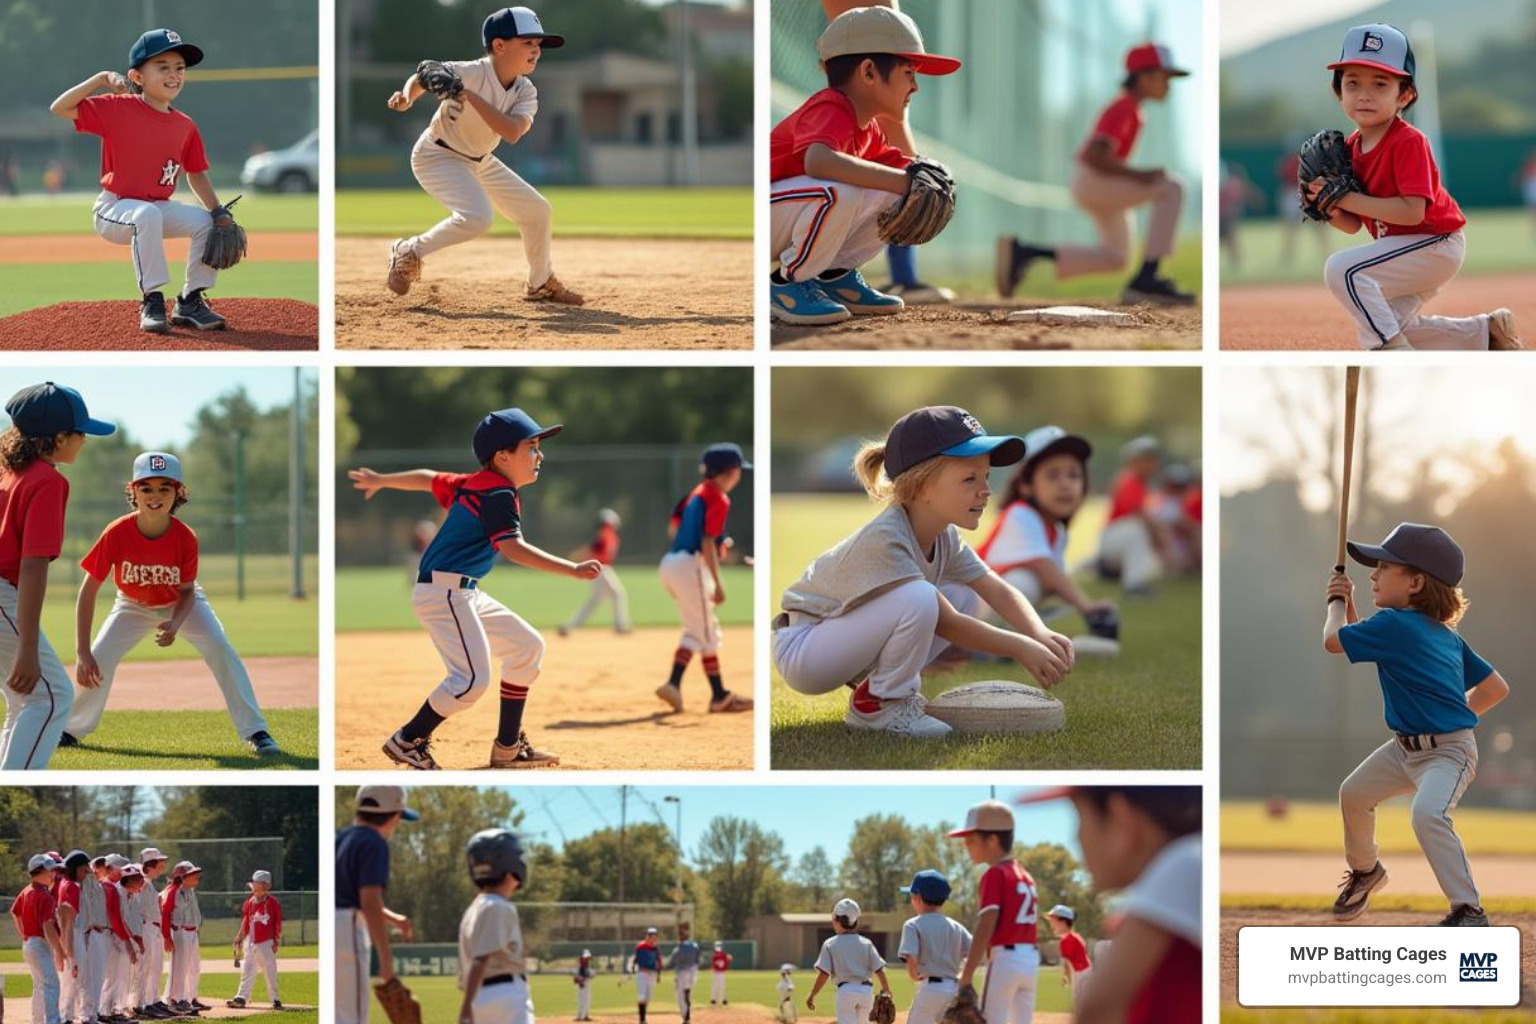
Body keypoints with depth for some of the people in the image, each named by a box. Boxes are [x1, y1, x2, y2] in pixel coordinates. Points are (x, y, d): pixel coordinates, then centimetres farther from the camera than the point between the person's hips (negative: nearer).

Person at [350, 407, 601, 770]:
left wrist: (381, 481, 44)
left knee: (528, 646, 14)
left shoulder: (471, 485, 13)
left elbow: (428, 479, 27)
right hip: (443, 591, -11)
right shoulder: (499, 494, -15)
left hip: (466, 594, 11)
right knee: (473, 677, -21)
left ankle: (508, 746, 17)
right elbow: (513, 548, -28)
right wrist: (572, 570, -34)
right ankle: (409, 741, -4)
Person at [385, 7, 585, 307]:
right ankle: (408, 253, -11)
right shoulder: (470, 73, -26)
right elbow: (422, 78, -25)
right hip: (437, 156, -8)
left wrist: (471, 98, -39)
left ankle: (541, 284, 34)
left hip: (480, 162, 8)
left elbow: (512, 132, -27)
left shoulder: (525, 91, -10)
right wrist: (406, 98, -48)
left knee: (536, 211, 13)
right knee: (477, 217, -30)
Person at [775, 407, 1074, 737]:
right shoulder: (885, 539, -29)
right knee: (919, 598, -31)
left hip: (852, 643, 9)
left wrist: (1041, 636, -19)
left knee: (965, 597, 0)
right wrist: (1020, 648, -25)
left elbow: (999, 591, 0)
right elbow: (947, 624, -27)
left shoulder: (945, 536, -2)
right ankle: (879, 704, -12)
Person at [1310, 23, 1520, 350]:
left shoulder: (1408, 142, -22)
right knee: (1373, 329, 17)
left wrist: (1347, 199, -29)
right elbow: (1354, 225, 6)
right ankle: (1487, 331, 26)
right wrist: (1330, 211, -17)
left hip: (1436, 244, -9)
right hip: (1408, 249, 9)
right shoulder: (1352, 146, 2)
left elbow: (1412, 211, -31)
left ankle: (1396, 349, -15)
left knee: (1341, 269, -24)